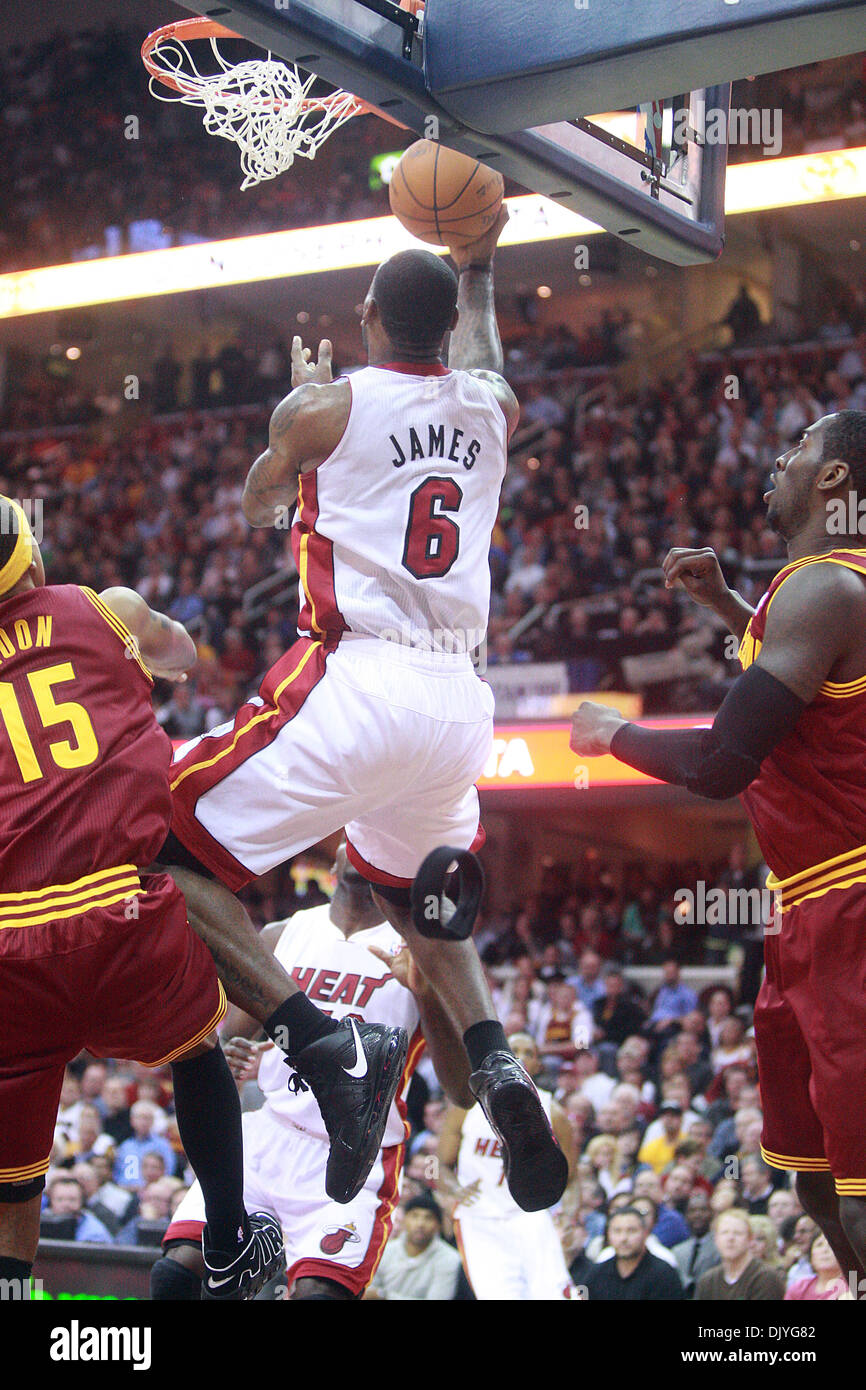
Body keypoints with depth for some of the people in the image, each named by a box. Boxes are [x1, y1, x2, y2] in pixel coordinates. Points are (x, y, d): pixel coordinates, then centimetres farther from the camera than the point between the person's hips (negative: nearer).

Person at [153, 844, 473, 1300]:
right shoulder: (280, 937, 13)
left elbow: (464, 1091, -6)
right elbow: (228, 1037, 16)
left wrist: (426, 994, -21)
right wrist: (227, 1060, -9)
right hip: (264, 1138, 3)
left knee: (317, 1290, -24)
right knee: (175, 1272, -15)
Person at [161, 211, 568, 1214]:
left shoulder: (326, 407, -1)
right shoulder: (489, 408, 12)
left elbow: (259, 505, 21)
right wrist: (478, 270, 55)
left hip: (357, 681, -6)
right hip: (459, 700, 6)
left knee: (165, 854, 0)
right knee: (417, 903, 29)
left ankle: (316, 1042, -15)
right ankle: (494, 1064, 4)